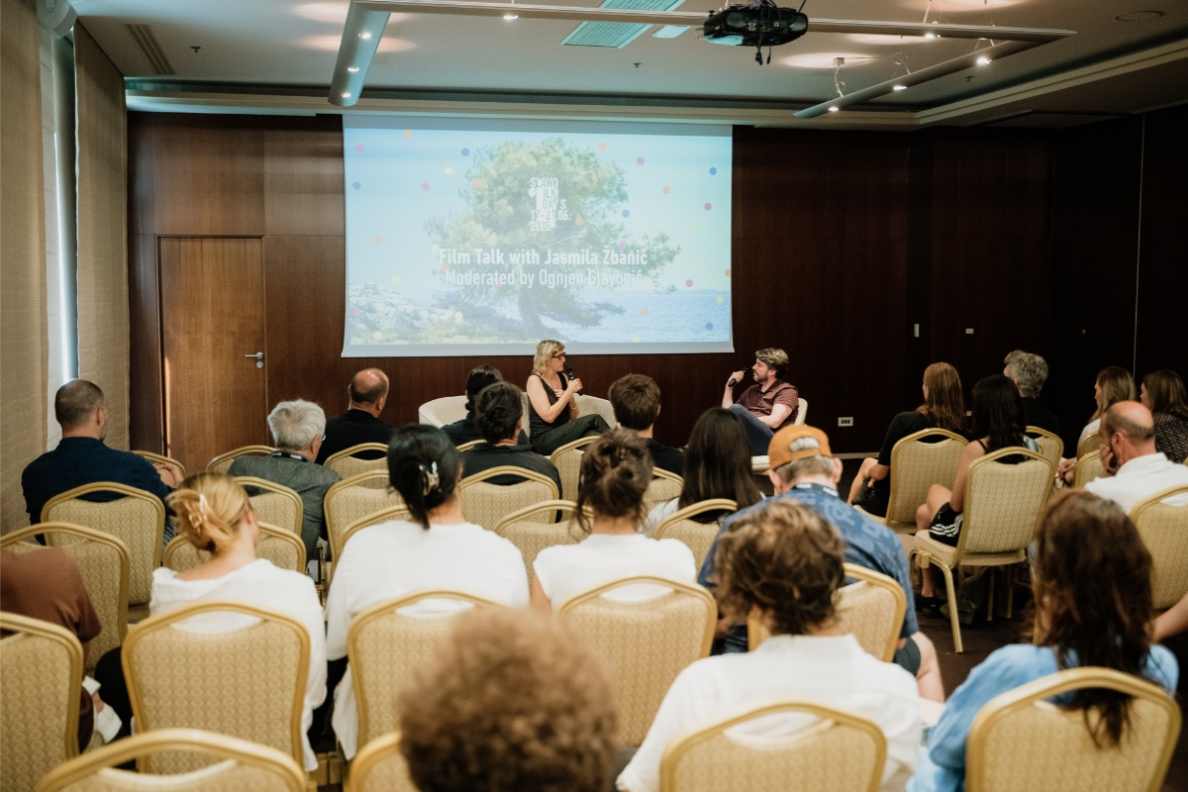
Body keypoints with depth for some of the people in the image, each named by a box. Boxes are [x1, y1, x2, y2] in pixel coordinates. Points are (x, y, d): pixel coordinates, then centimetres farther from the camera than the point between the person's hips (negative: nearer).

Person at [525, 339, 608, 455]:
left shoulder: (563, 377, 12)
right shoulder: (535, 380, -7)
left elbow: (573, 416, 14)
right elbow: (549, 416, -18)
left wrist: (570, 397, -6)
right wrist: (569, 391, -15)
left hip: (564, 433, 6)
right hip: (544, 439, -6)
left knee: (593, 435, -28)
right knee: (594, 419, -25)